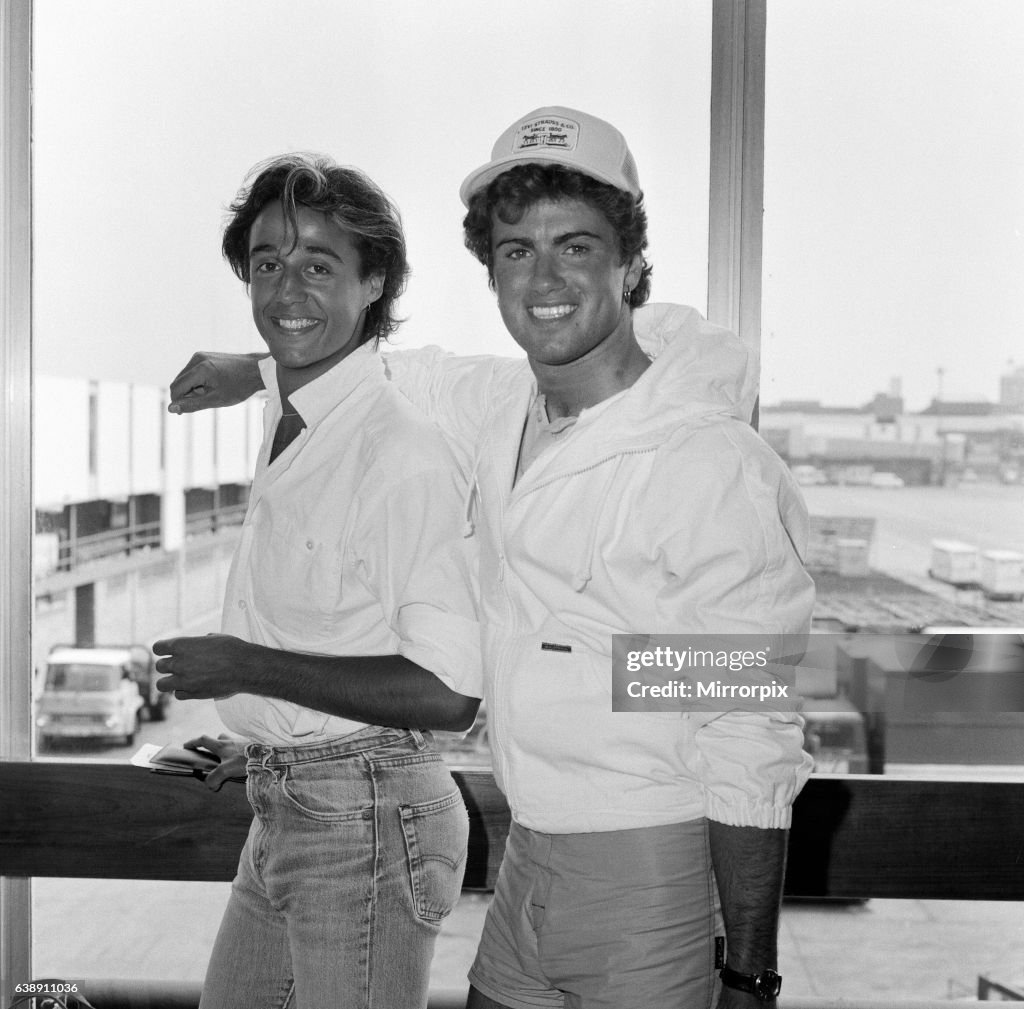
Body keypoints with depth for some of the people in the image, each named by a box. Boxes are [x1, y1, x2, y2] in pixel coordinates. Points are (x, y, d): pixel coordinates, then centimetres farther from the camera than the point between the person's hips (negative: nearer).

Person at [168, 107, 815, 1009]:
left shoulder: (715, 467, -21)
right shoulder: (503, 409, 0)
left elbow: (753, 751, -19)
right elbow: (419, 375, 25)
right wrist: (255, 370, 28)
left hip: (650, 877, -6)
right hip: (528, 857, 7)